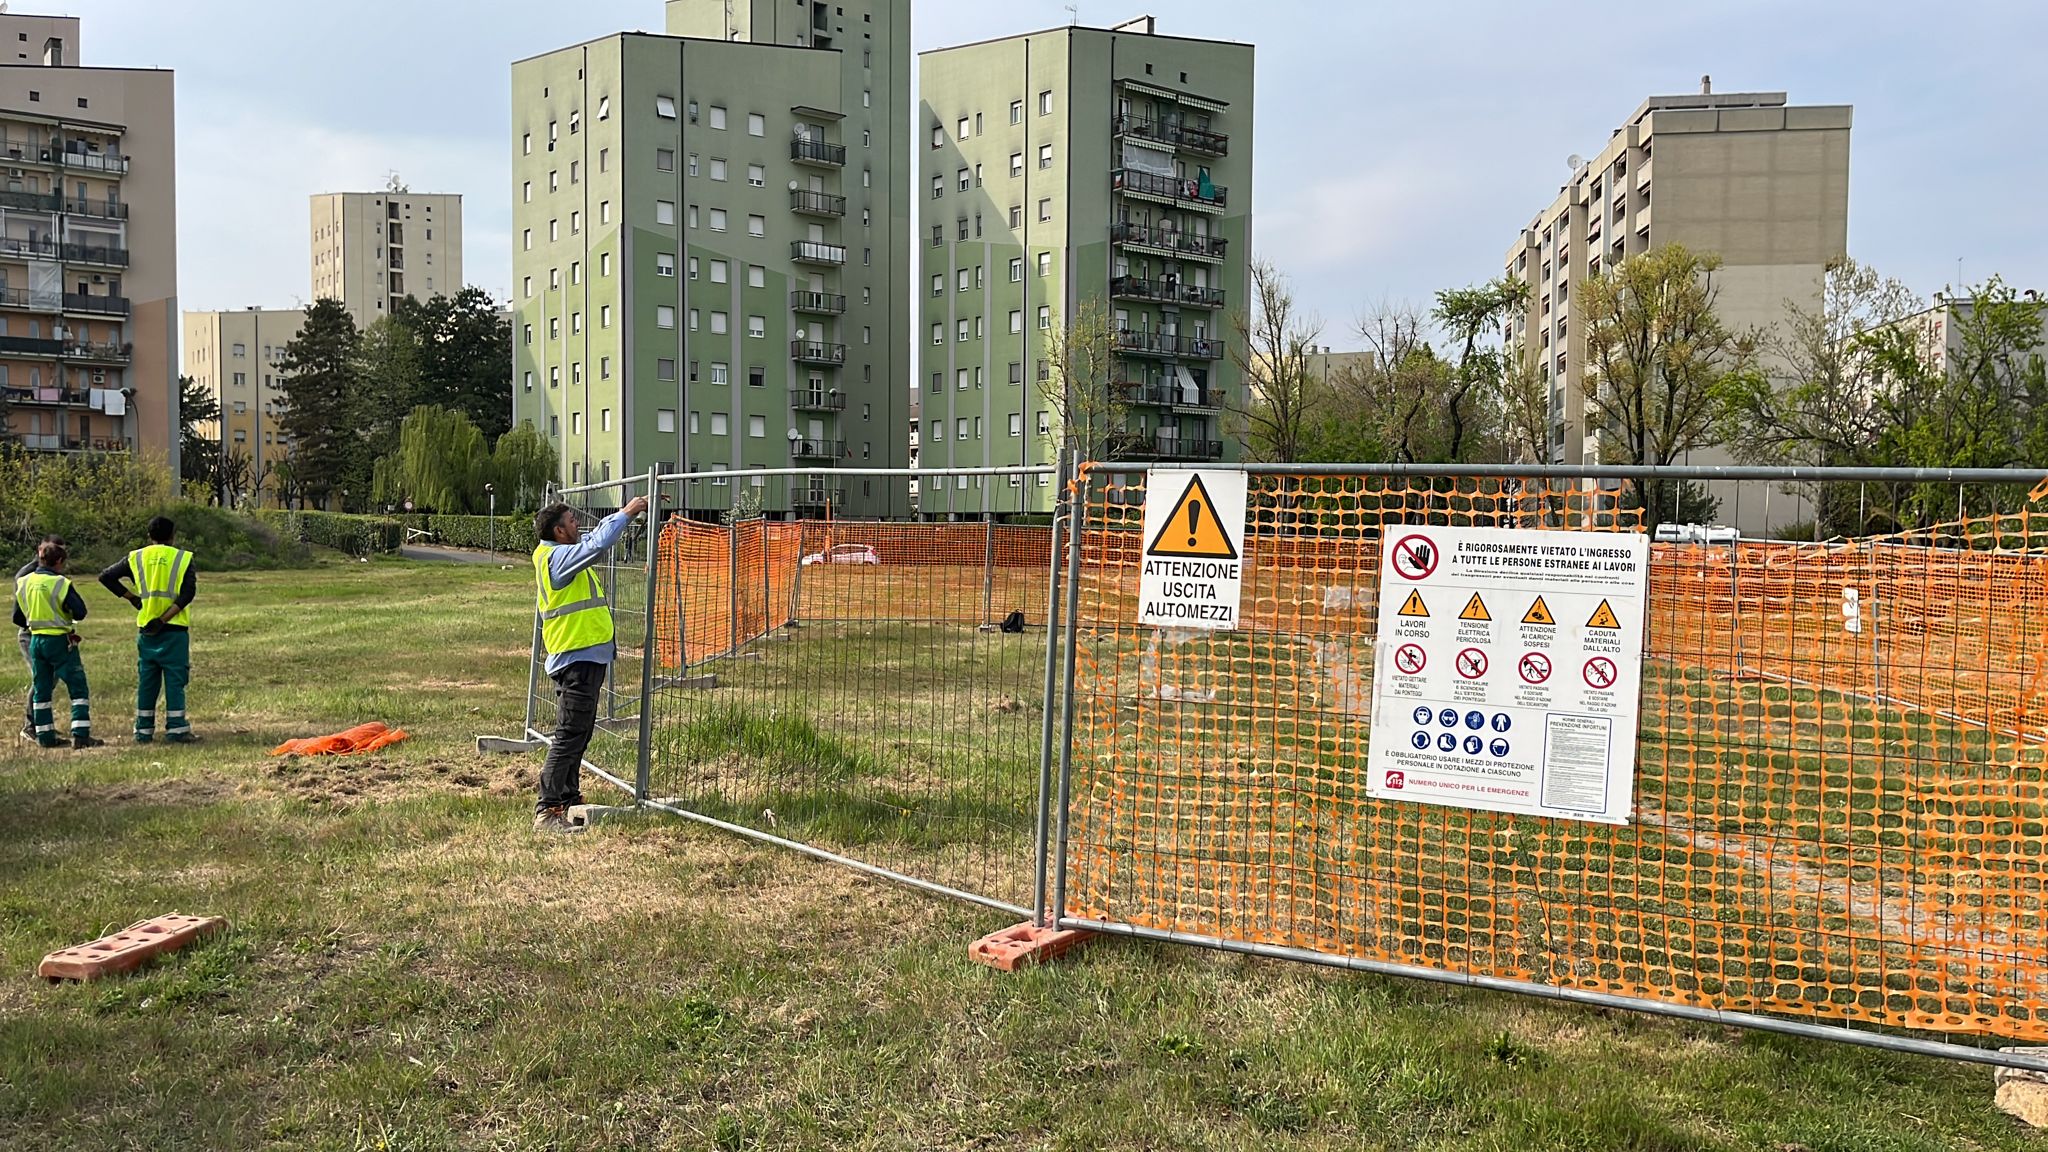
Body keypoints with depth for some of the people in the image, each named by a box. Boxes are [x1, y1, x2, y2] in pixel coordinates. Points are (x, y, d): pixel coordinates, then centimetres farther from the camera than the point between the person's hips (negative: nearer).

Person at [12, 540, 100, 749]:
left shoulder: (23, 583, 5)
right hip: (60, 641, -6)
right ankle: (80, 735, -11)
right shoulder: (60, 583, -14)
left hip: (36, 641, 6)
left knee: (41, 689, 13)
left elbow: (17, 618, 11)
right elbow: (80, 612, -15)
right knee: (78, 688, -2)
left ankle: (45, 737, 15)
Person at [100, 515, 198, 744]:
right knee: (175, 680, -1)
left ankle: (143, 731, 13)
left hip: (146, 629, 3)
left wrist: (131, 598, 7)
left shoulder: (136, 557, 7)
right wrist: (163, 619, -12)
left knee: (146, 680, 9)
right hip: (174, 629, -3)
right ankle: (176, 730, -4)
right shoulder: (182, 558, -1)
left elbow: (106, 577, 7)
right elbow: (188, 593, -11)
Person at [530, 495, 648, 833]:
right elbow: (599, 543, -26)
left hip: (585, 660, 11)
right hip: (576, 661, -11)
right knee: (569, 737, -11)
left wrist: (631, 510, 17)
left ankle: (569, 800, 27)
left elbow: (596, 536, 26)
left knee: (579, 735, 17)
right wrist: (626, 513, -12)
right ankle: (547, 811, -10)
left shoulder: (562, 554, 15)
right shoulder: (556, 557, -14)